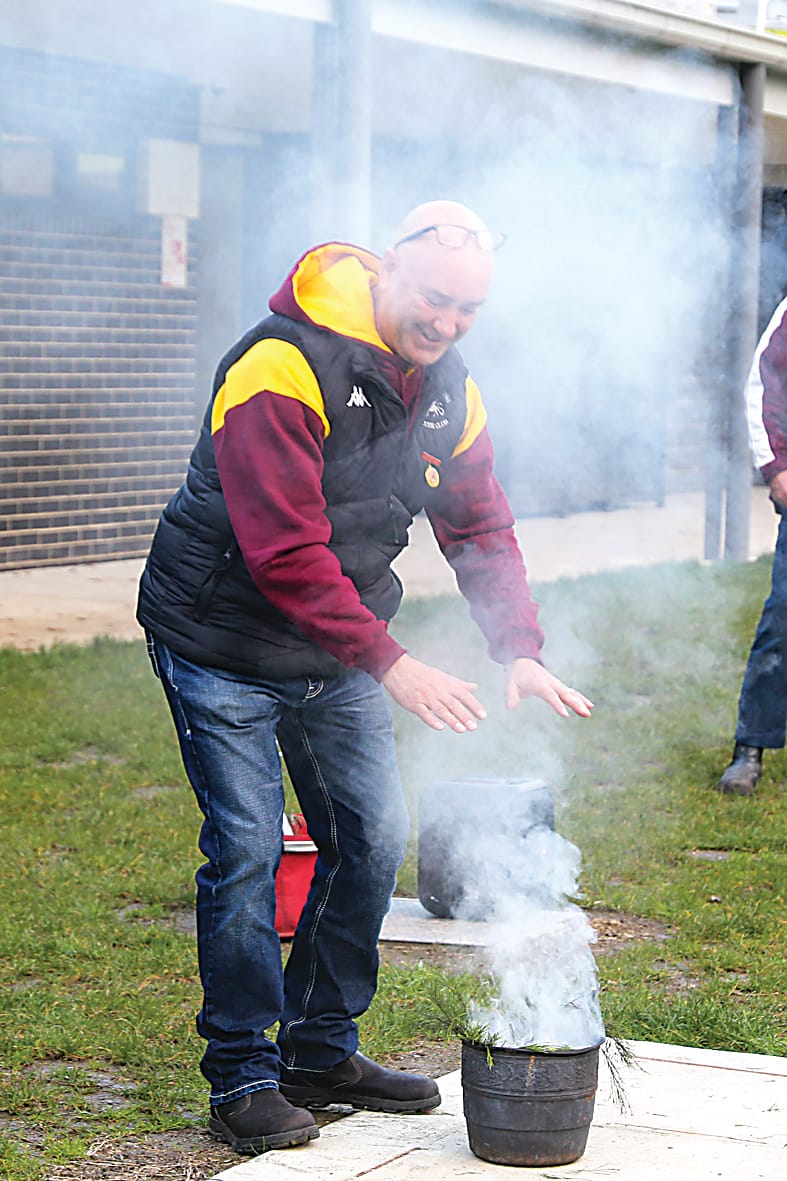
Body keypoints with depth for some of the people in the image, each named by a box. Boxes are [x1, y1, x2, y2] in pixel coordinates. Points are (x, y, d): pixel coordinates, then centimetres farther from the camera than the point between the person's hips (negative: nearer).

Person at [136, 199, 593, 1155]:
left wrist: (520, 651, -12)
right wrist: (392, 663, -33)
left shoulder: (448, 393, 1)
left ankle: (321, 1051, 21)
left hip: (340, 650, 7)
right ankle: (243, 1079, 5)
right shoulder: (282, 368, -25)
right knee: (246, 850, -8)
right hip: (224, 646, -7)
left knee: (373, 840, 6)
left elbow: (481, 531, 4)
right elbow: (287, 549, -31)